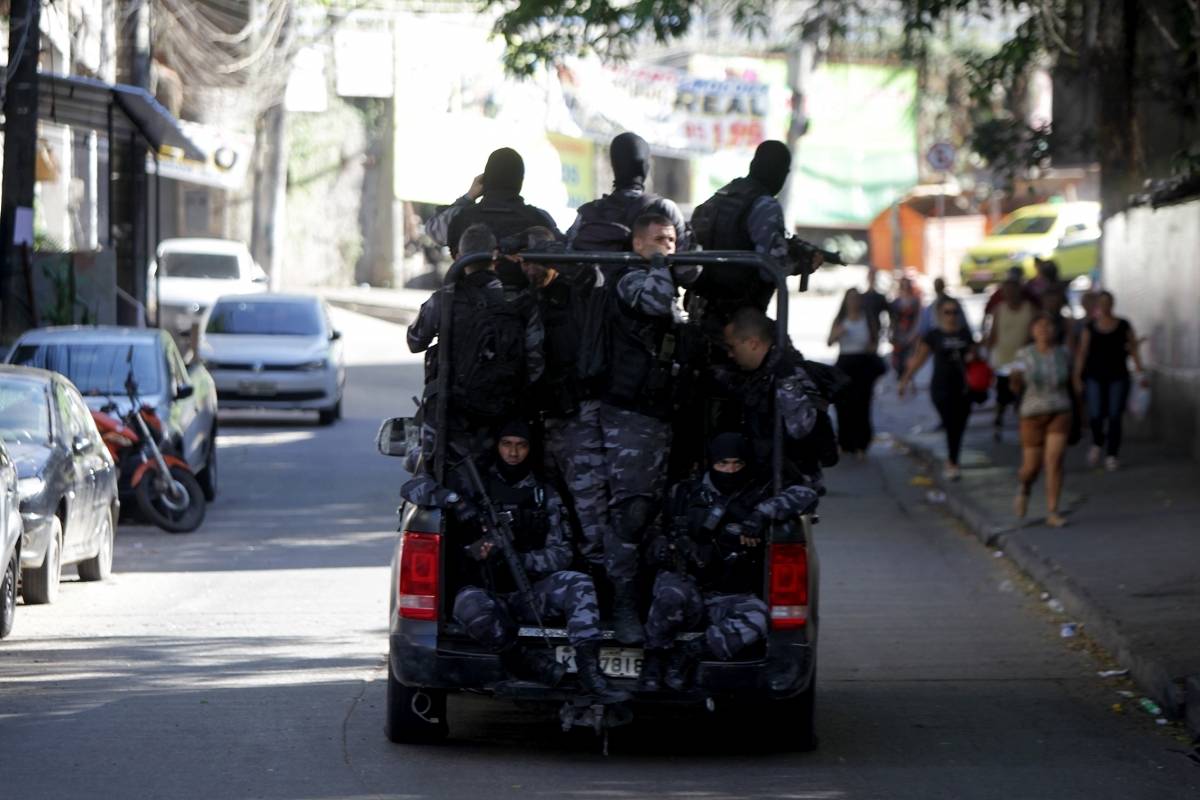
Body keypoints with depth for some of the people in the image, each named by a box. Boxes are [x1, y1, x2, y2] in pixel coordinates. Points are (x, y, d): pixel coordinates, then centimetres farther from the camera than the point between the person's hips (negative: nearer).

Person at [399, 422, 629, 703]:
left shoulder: (545, 496, 12)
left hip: (527, 594, 2)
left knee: (577, 583, -27)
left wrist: (517, 560, -14)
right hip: (486, 592, -2)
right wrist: (454, 499, -17)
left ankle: (589, 672, -34)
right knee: (470, 603, -39)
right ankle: (524, 662, -25)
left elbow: (560, 553, 5)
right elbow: (412, 487, 2)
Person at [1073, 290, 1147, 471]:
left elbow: (1134, 350, 6)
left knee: (1114, 417, -5)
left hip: (1118, 377, 0)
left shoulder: (1123, 326, 4)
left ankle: (1112, 454, 4)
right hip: (1095, 378, 0)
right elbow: (1082, 353, 6)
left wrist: (1141, 373, -1)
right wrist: (1077, 377, 1)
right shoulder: (1090, 328, 5)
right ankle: (1098, 443, 20)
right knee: (1095, 416, -10)